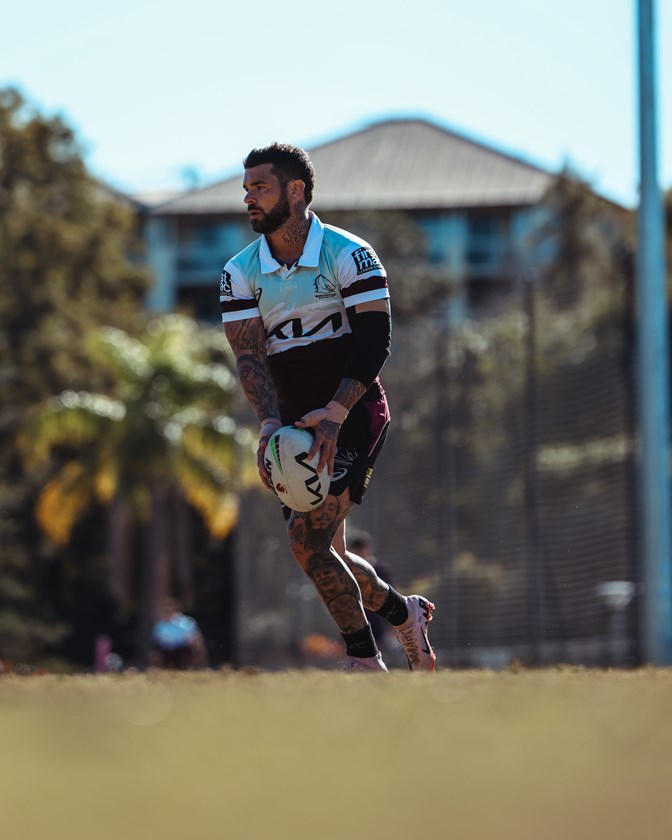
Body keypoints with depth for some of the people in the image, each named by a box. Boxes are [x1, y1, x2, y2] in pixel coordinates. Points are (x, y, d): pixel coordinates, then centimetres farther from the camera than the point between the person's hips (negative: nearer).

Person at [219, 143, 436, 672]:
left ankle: (365, 663, -9)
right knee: (325, 554, 5)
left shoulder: (349, 255, -9)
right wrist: (270, 423, -22)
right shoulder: (240, 272, 4)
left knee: (308, 539, -18)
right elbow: (249, 354, -5)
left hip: (354, 416, -6)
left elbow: (376, 342, -14)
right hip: (298, 424, 6)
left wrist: (334, 413, -26)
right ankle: (405, 613, 30)